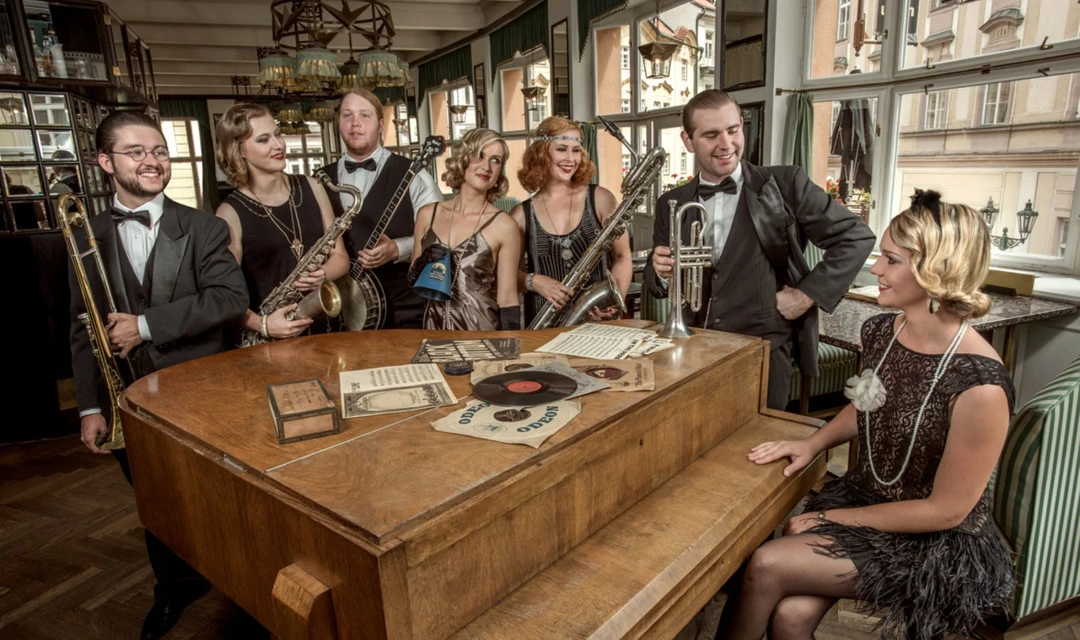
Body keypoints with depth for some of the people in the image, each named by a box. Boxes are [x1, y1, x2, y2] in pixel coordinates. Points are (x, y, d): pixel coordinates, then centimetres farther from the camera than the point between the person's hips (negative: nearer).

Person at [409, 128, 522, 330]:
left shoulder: (504, 226, -9)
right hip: (434, 330, 3)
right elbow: (413, 281, 10)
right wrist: (420, 270, -9)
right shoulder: (427, 214, 0)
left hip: (482, 333, -3)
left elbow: (507, 299, -7)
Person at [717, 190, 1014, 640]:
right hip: (864, 495, 5)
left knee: (767, 566, -19)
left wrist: (833, 518, -14)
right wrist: (813, 443, 0)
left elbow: (947, 509, -18)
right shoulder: (880, 333, -6)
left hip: (935, 541, -5)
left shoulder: (980, 385, -26)